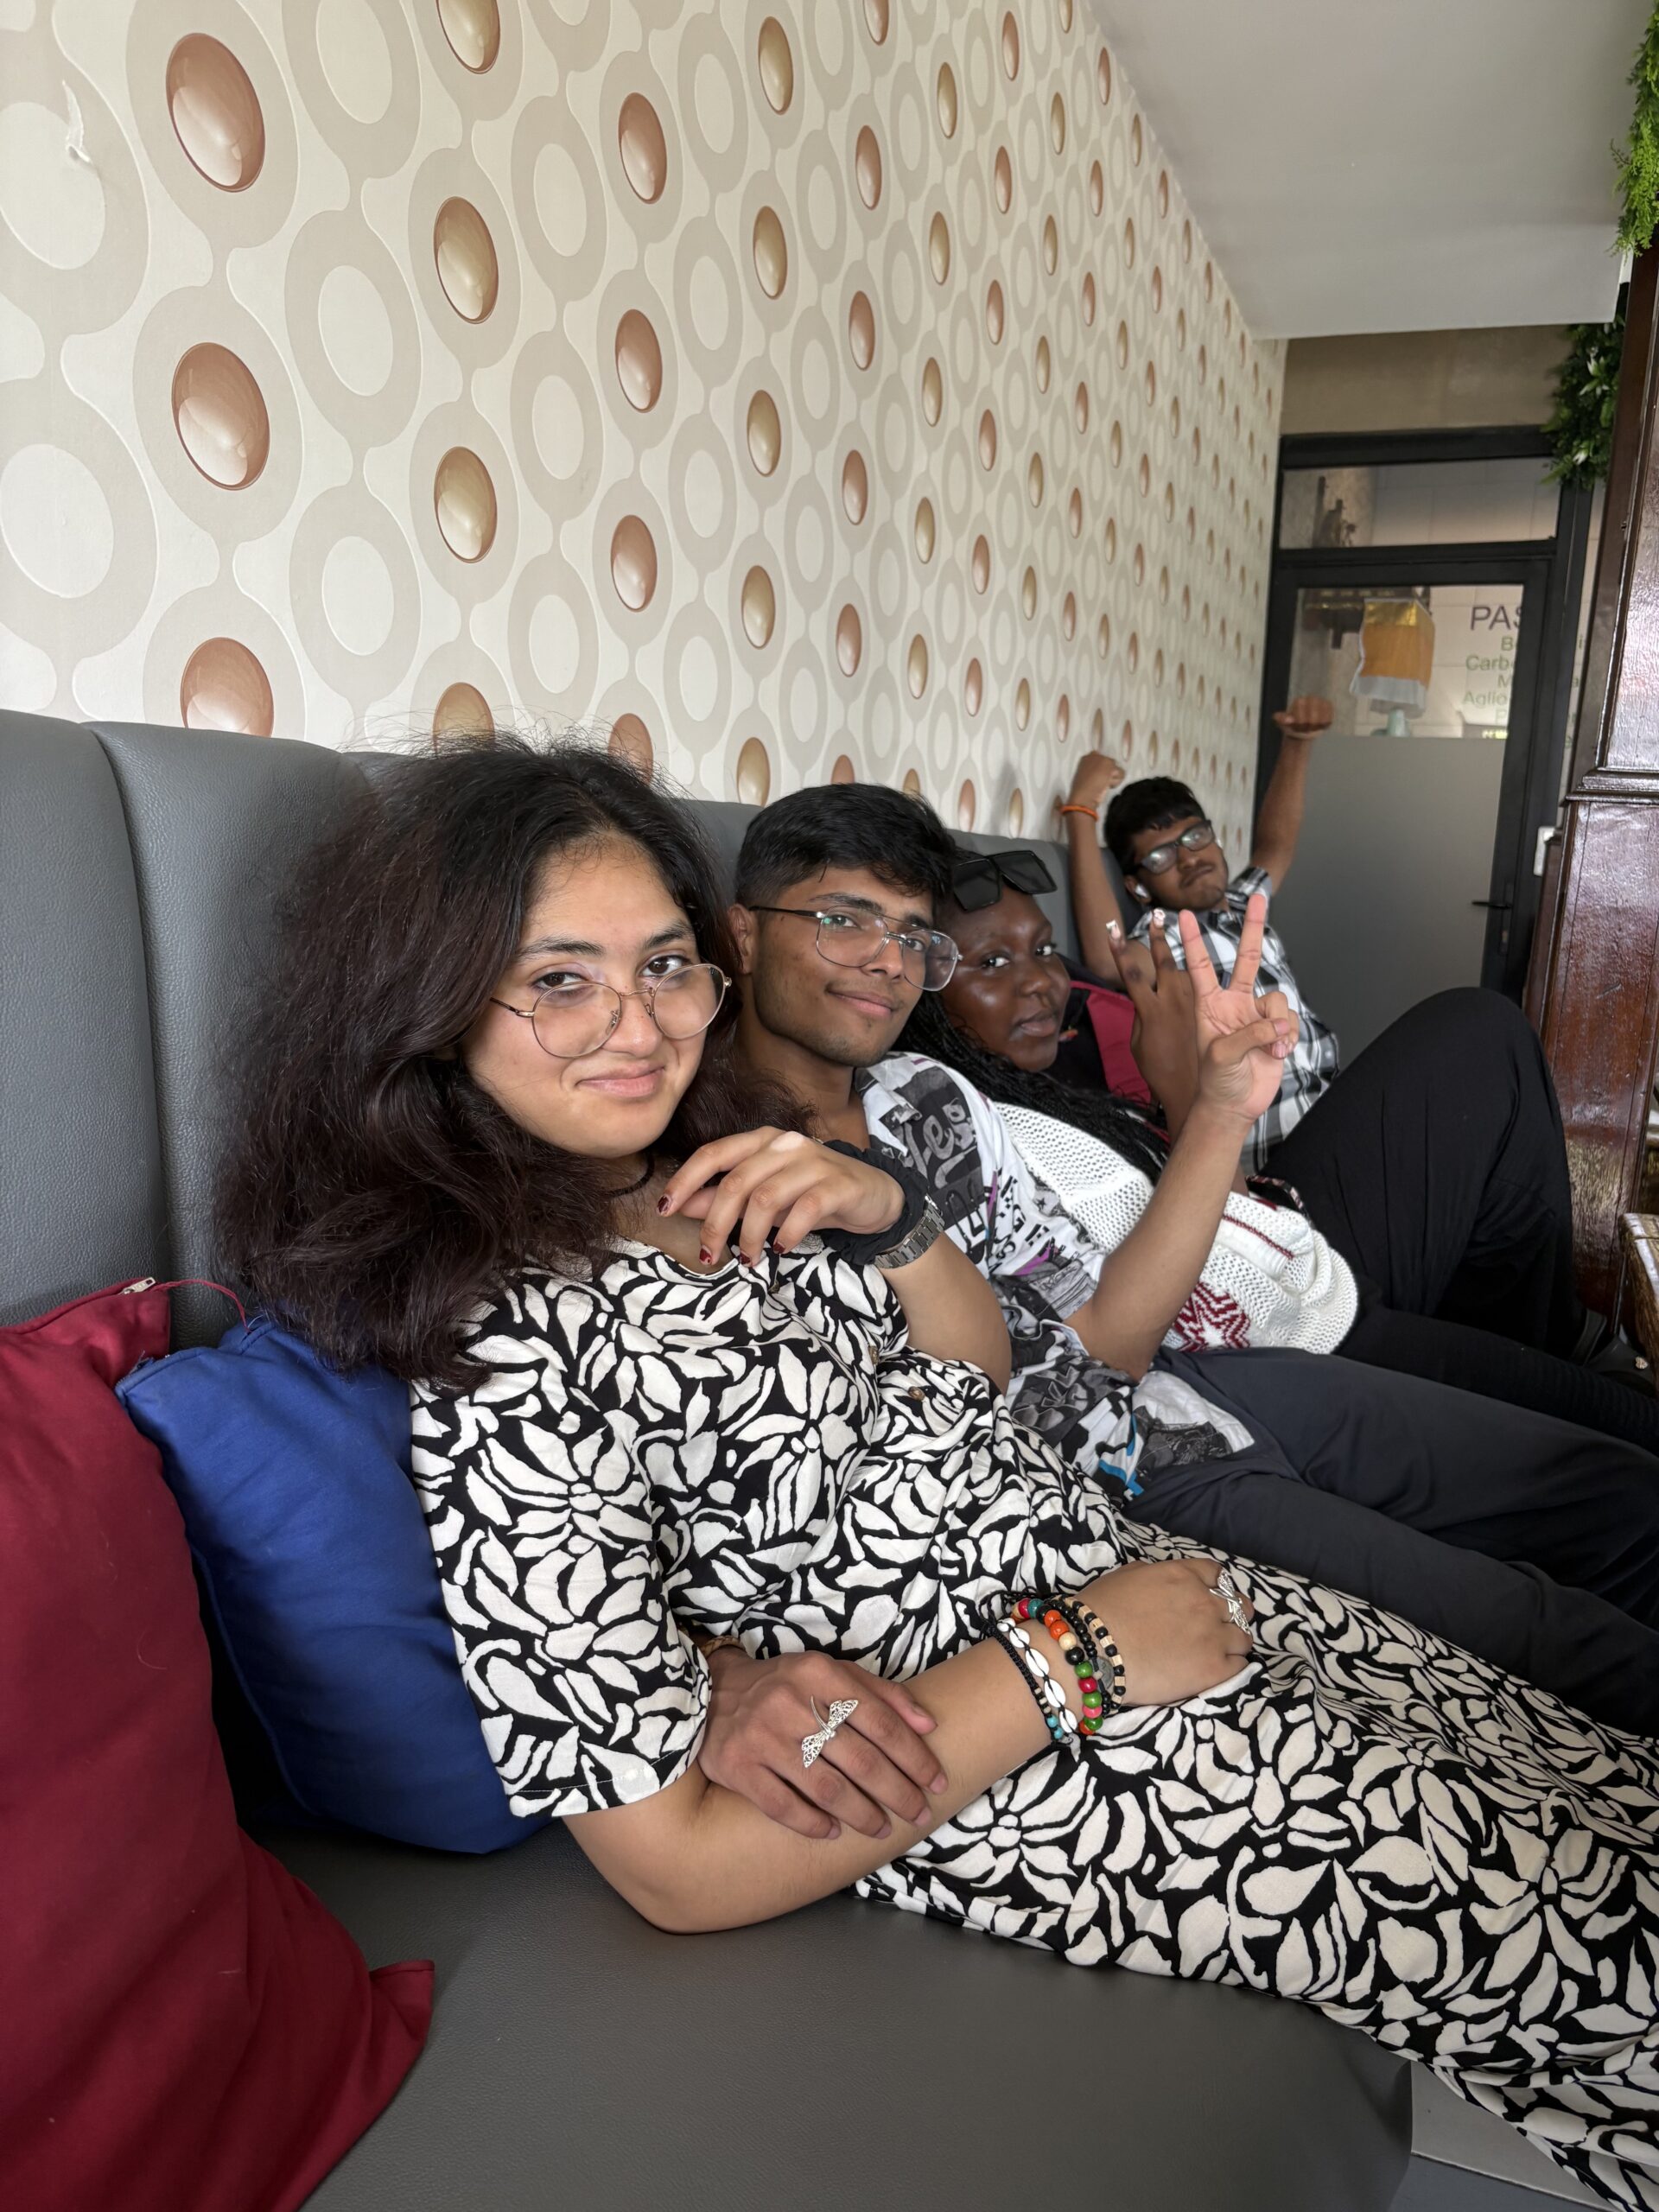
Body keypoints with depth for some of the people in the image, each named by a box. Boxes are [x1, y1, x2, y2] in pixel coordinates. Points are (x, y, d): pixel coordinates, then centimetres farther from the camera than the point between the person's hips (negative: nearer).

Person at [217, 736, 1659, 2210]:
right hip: (1021, 1776, -7)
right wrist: (1071, 1660, -19)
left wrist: (887, 1216, -12)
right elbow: (677, 1863, -21)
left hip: (1112, 1572, 7)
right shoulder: (506, 1366, -24)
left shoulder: (723, 1170, -1)